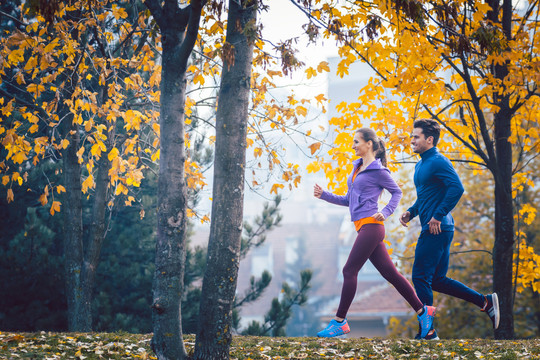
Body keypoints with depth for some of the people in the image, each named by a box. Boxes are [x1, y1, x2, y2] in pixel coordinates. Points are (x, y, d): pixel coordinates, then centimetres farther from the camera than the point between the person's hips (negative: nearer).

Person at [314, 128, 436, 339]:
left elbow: (396, 192, 2)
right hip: (364, 228, 9)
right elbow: (348, 200, 23)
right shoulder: (356, 167, 18)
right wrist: (324, 195, 14)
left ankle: (340, 322, -4)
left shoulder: (378, 171, -6)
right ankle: (422, 311, 11)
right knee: (390, 273, 7)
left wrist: (385, 213, -11)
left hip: (371, 225, -9)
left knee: (349, 271, -8)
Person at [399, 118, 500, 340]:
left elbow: (457, 188, -23)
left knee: (421, 277, -6)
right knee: (437, 280, 12)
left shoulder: (438, 162, -11)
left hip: (436, 231, -10)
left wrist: (438, 216, -23)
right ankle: (486, 302, 16)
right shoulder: (421, 165, 19)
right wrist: (411, 212, 14)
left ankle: (428, 331, 0)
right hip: (434, 230, 10)